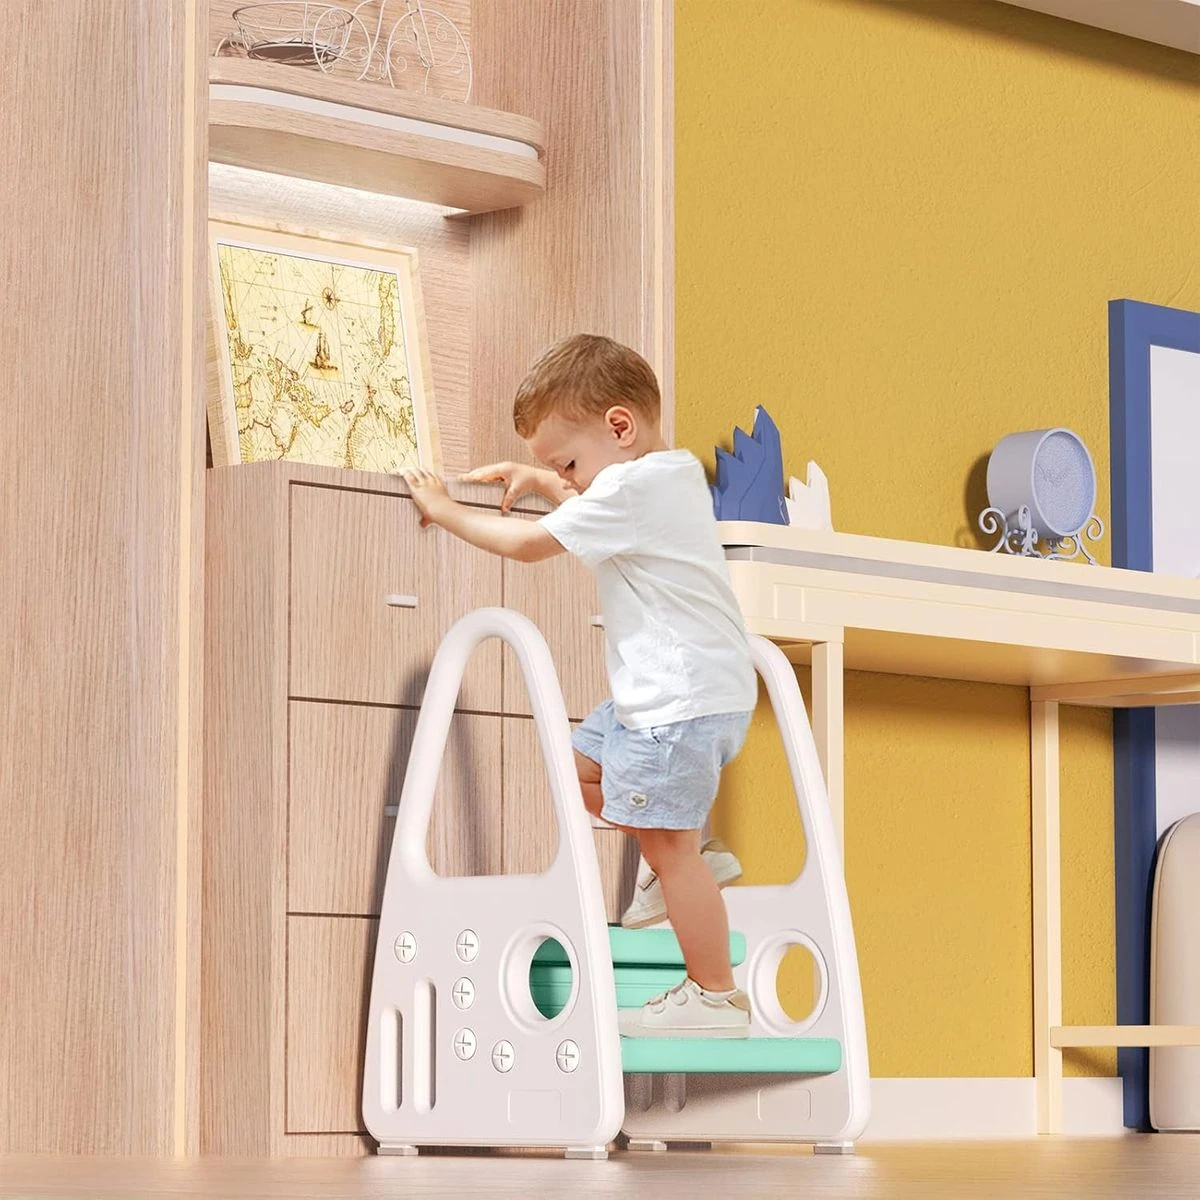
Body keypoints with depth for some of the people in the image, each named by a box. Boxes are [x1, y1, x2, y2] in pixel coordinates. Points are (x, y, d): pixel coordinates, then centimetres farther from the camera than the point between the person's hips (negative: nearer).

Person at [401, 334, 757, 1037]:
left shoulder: (631, 488, -18)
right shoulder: (678, 472, 13)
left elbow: (530, 544, -13)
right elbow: (597, 508, 35)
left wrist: (445, 510, -2)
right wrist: (539, 479, 23)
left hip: (682, 698, -11)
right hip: (658, 693, 11)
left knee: (667, 843, -8)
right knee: (582, 768, 22)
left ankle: (716, 998, -3)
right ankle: (690, 860, 20)